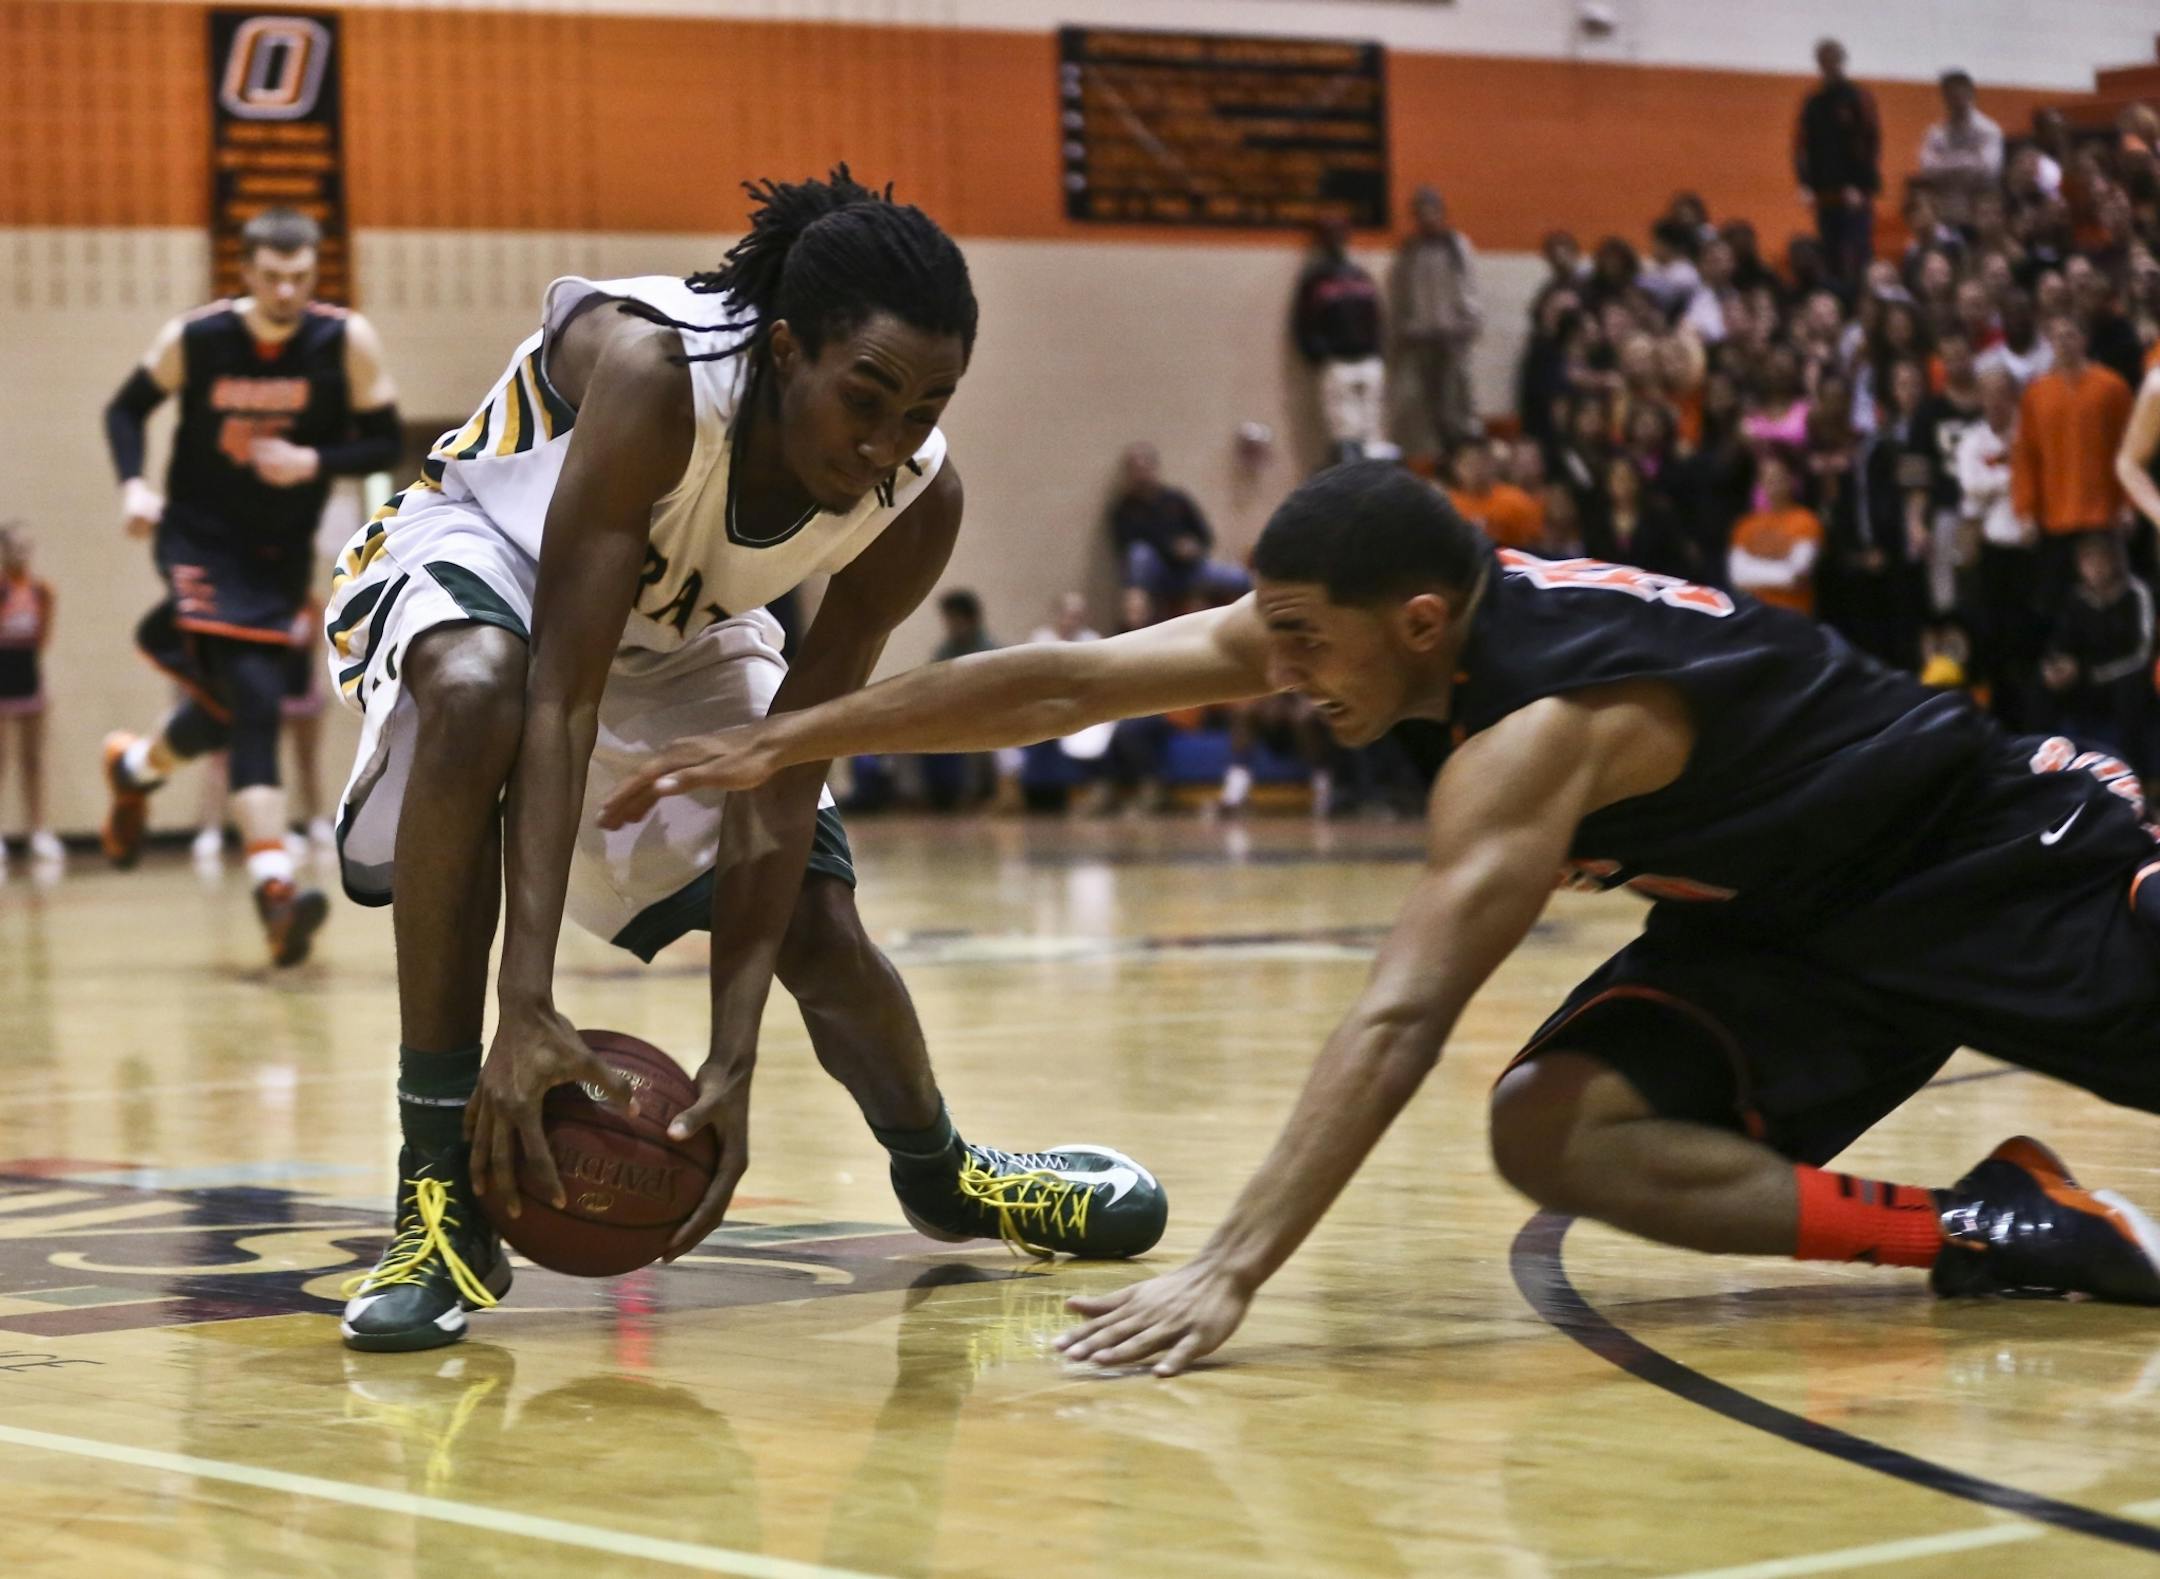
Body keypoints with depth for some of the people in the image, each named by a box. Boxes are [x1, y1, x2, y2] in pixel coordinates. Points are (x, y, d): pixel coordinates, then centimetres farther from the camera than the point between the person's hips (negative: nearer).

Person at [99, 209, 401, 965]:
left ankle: (134, 767, 42)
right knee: (253, 699, -19)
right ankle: (275, 884, -23)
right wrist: (133, 484, -12)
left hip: (281, 552, 3)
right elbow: (127, 409, 4)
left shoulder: (348, 342, -11)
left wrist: (315, 463, -22)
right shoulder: (193, 338, -11)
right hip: (200, 538, -3)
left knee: (237, 705, 10)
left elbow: (383, 442, -5)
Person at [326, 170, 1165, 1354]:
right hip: (476, 553, -5)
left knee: (821, 931, -1)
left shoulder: (917, 505, -24)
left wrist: (733, 1060, -28)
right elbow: (563, 698, -42)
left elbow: (780, 779, -20)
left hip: (680, 637, 5)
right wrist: (528, 1008, -48)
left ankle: (940, 1174, 36)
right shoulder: (655, 372, -40)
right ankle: (442, 1195, -33)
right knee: (480, 693, -39)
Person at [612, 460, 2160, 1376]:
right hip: (1779, 917, 7)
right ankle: (1987, 1231, -15)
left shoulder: (1546, 718, -38)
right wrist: (780, 743, -13)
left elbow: (1400, 1022, -46)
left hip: (1998, 852, -7)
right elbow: (1063, 683, -11)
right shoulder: (1366, 614, -13)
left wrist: (1230, 1273, -51)